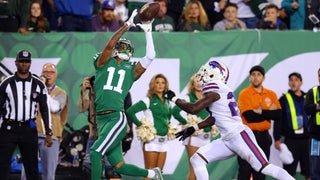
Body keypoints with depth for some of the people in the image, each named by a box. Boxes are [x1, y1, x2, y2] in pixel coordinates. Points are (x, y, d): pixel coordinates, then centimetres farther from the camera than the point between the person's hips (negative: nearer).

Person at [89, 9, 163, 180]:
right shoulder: (103, 62, 14)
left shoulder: (131, 70, 14)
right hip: (102, 119, 2)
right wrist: (127, 25, 0)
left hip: (117, 118, -2)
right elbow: (110, 44, -1)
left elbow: (150, 56, 6)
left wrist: (148, 31, 10)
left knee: (95, 152, -19)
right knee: (119, 166, 4)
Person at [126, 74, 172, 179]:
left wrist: (168, 125, 14)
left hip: (164, 140, 6)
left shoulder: (167, 102, 13)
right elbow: (129, 111, -15)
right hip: (152, 139, -6)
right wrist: (140, 125, -13)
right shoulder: (148, 101, -6)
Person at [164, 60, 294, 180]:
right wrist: (193, 129, 25)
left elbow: (193, 109, -15)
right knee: (197, 159, 5)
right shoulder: (220, 90, 15)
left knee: (264, 167, -12)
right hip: (227, 140, 10)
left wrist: (174, 98, -2)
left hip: (239, 135, -10)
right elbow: (214, 118, 24)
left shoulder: (214, 89, -13)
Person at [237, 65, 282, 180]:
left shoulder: (271, 94, 8)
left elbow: (278, 116, -3)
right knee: (245, 170, -6)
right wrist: (269, 113, -10)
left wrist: (261, 112, -13)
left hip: (264, 136, 5)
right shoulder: (244, 94, -5)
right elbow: (249, 117, -16)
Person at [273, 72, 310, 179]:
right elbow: (278, 120, -2)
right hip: (291, 140, -3)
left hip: (306, 139, 3)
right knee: (289, 171, -2)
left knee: (309, 171, 5)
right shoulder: (284, 99, 2)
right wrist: (277, 139, -9)